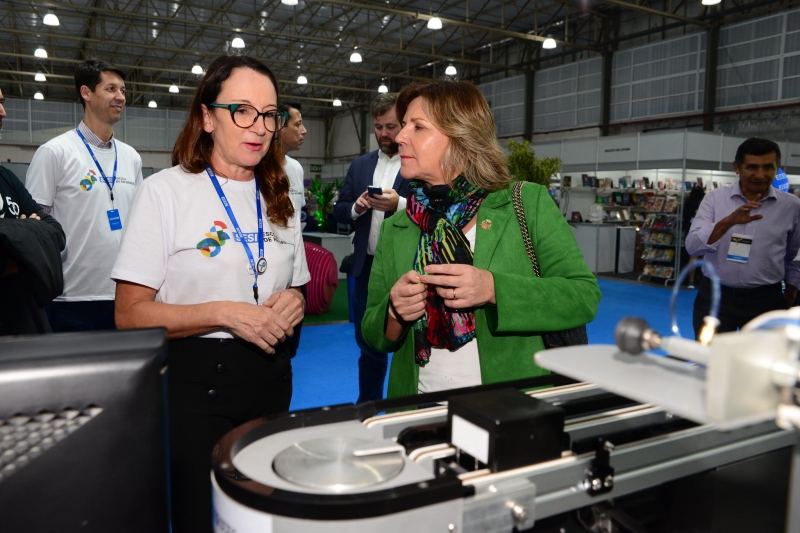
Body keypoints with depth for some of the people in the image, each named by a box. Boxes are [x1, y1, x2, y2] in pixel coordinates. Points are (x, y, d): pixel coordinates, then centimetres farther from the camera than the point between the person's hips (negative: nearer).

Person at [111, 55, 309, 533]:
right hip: (194, 382, -5)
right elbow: (130, 314, -11)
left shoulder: (279, 199, 8)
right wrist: (225, 314, -22)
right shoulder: (166, 191, -9)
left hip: (270, 379, 5)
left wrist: (293, 303, -6)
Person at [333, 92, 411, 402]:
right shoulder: (359, 166, 12)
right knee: (368, 345, 17)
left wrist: (400, 204, -26)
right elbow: (339, 211, 12)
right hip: (368, 268, 5)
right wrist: (356, 208, -9)